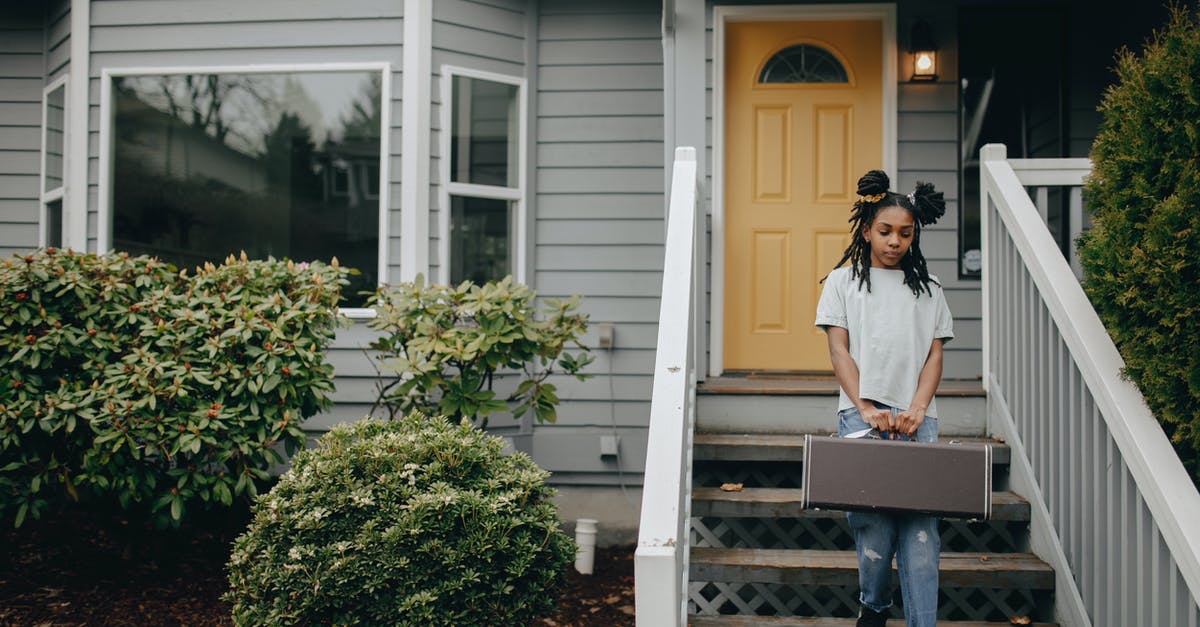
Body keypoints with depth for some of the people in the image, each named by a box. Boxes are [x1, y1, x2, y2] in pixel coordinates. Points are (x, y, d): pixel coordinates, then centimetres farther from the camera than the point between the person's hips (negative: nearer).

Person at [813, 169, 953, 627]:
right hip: (862, 415, -2)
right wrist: (866, 410, -9)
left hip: (917, 418, 2)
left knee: (920, 524, -7)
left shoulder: (928, 288, 17)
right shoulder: (843, 281, 11)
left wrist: (916, 410, -6)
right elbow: (839, 351, 4)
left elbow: (935, 354, 11)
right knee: (873, 521, -5)